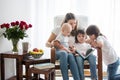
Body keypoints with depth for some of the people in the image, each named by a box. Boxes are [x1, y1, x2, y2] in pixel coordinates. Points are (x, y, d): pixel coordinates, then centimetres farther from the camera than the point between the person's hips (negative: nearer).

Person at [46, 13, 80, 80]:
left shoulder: (75, 32, 9)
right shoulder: (58, 30, 2)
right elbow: (47, 43, 2)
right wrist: (53, 45, -21)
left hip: (70, 52, 1)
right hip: (57, 52, -1)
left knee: (70, 55, -38)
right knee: (64, 53, -40)